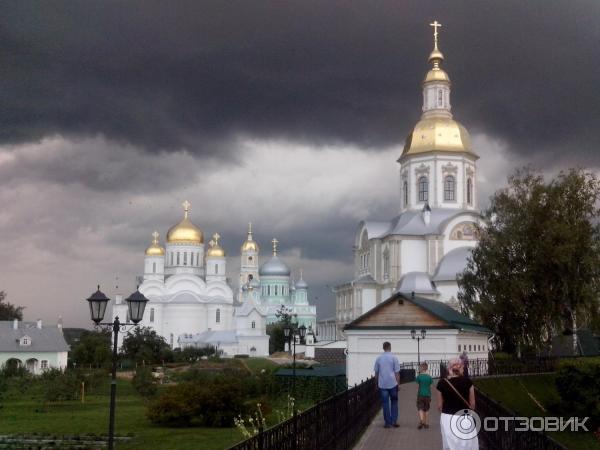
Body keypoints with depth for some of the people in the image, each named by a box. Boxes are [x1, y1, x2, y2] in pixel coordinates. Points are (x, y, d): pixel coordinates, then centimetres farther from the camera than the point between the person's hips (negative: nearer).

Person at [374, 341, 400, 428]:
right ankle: (394, 421, 10)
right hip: (393, 383, -1)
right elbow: (397, 372, -5)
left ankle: (388, 423, 7)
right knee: (394, 402, 14)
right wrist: (398, 383, 4)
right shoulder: (394, 358, -5)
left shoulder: (378, 358, 2)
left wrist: (377, 383, 17)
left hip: (382, 384, 1)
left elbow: (376, 372, 7)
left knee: (385, 403, 6)